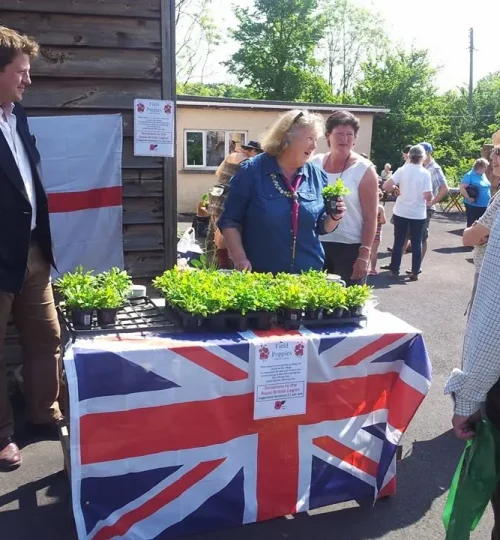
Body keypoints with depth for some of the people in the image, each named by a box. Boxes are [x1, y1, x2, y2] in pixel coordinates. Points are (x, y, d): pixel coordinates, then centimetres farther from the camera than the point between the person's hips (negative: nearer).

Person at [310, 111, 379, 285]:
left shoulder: (364, 170, -6)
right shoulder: (315, 163, 4)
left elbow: (370, 217, -7)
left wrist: (364, 255, -12)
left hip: (350, 248, -4)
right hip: (318, 244, 4)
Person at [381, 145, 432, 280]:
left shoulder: (402, 170, -5)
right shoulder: (425, 173, -10)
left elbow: (386, 186, -10)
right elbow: (428, 196, -15)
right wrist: (428, 198, 7)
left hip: (401, 212, 2)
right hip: (418, 214, -2)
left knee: (398, 241, 13)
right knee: (416, 243, 7)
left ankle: (395, 268, 18)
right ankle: (415, 272, 8)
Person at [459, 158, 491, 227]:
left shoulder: (483, 175, 10)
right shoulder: (470, 175, -14)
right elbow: (462, 188, -21)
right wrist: (468, 198, -24)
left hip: (484, 206, 8)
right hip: (473, 205, -8)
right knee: (471, 224, 2)